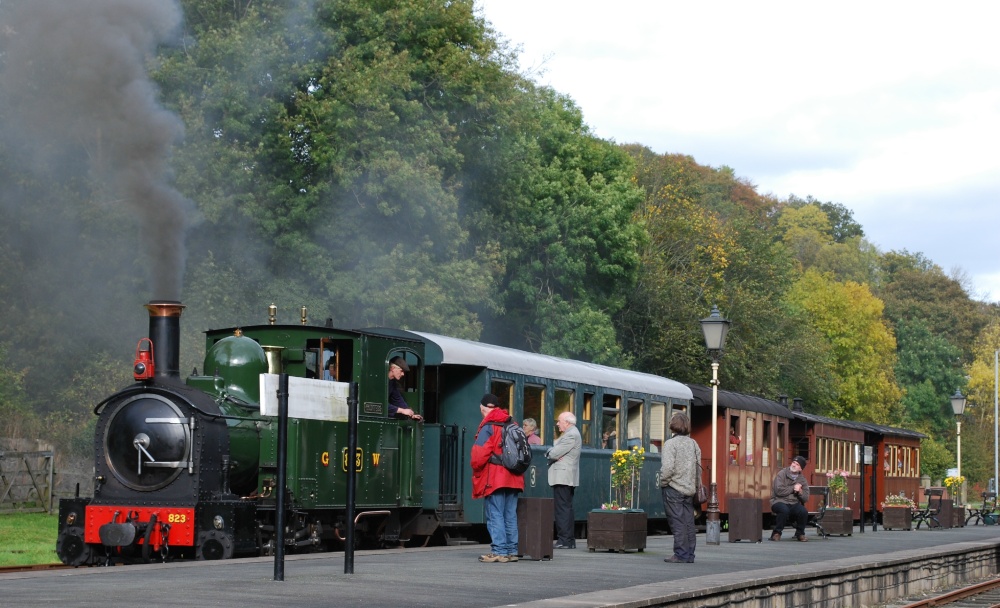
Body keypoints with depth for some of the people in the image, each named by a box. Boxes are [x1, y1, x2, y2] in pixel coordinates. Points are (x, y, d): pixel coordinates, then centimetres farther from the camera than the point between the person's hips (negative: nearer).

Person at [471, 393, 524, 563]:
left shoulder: (488, 427, -9)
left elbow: (478, 456, -16)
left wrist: (476, 468, 2)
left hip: (494, 478, -7)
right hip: (513, 478, 7)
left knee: (495, 515, -5)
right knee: (510, 515, 10)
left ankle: (499, 551, -9)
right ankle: (512, 550, 10)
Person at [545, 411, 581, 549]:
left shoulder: (571, 435, -14)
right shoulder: (572, 434, 21)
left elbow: (555, 454, -19)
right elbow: (552, 452, 16)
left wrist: (550, 453, 3)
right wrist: (552, 452, -5)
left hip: (563, 478, -11)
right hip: (565, 478, 11)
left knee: (562, 508, -11)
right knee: (566, 508, 11)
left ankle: (564, 541, -13)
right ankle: (569, 540, 14)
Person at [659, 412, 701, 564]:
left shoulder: (670, 444, -11)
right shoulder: (693, 444, 8)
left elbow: (668, 467, -20)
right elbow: (698, 467, 11)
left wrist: (663, 482, -5)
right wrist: (696, 485, 19)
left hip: (674, 488, -6)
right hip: (689, 488, 6)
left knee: (677, 522, -4)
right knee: (688, 522, 9)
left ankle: (681, 555, -4)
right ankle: (689, 555, 12)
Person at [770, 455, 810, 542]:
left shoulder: (802, 479, 12)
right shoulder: (782, 474, -1)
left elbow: (805, 498, 7)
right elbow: (779, 491, -16)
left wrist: (800, 492, -15)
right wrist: (793, 488, -9)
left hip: (794, 503, 4)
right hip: (779, 501, -4)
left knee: (804, 512, -28)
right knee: (784, 510, -38)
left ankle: (800, 533, -2)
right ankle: (776, 533, -17)